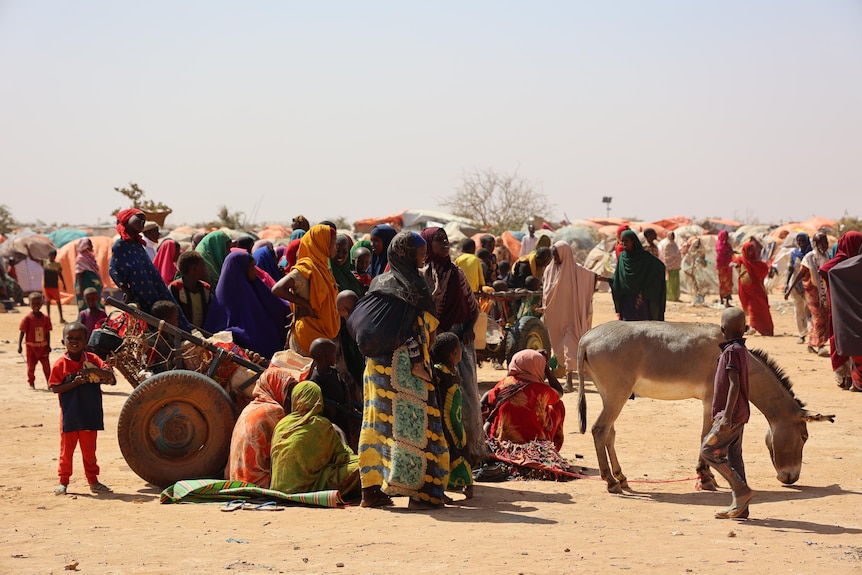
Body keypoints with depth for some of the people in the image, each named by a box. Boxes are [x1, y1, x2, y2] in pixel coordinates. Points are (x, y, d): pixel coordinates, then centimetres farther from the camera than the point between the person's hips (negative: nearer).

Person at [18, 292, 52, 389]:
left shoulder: (45, 318, -2)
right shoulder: (27, 318, -10)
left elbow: (48, 333, 5)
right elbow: (22, 332, -9)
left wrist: (48, 345, 3)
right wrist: (19, 345, -14)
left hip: (43, 346, 2)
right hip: (31, 346, -2)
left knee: (46, 365, 1)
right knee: (31, 366, 7)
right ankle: (31, 383, 20)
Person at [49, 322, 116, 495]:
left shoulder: (92, 359, 0)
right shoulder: (61, 364, -6)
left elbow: (110, 376, -8)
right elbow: (55, 388, -9)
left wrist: (94, 370, -25)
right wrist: (75, 383, -20)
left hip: (90, 414, 2)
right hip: (69, 415, -2)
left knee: (89, 450, 12)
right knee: (67, 450, 6)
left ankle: (93, 481, 21)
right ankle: (63, 482, 16)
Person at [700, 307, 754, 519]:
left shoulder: (732, 351, -16)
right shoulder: (740, 349, 14)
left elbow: (734, 385, -23)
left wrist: (726, 416, -26)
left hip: (731, 415, -9)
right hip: (738, 414, 9)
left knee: (709, 450, -7)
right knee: (733, 457, 9)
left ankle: (742, 491, -8)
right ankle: (740, 507, 9)